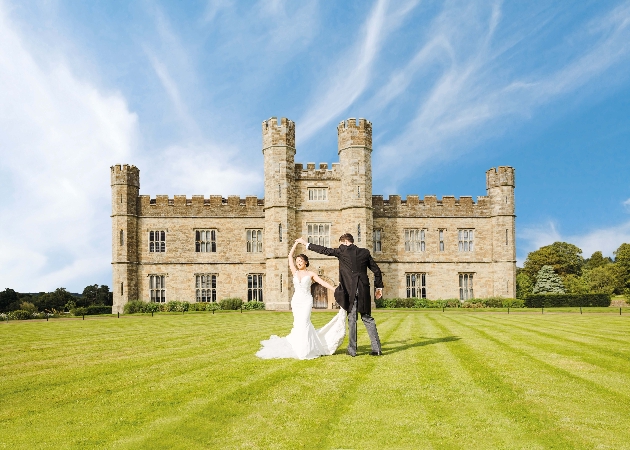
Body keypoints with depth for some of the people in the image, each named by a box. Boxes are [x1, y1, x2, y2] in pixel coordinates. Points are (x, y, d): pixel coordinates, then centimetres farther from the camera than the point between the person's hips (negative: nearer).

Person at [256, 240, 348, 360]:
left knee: (303, 323, -14)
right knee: (298, 324, 3)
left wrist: (335, 290, -15)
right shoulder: (295, 272, 10)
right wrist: (296, 244, 9)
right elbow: (290, 256, 9)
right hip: (296, 300, 4)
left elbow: (323, 283, -6)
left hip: (306, 301, -3)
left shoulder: (311, 274, 2)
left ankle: (305, 350, -10)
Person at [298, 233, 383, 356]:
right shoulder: (365, 252, 11)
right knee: (367, 318, 8)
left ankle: (352, 349, 8)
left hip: (350, 290, -3)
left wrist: (306, 244, 10)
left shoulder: (342, 251, -1)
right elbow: (376, 270, 12)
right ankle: (376, 348, 5)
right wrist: (379, 287, 21)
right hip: (364, 290, 3)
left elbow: (325, 250, 1)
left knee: (352, 319, 5)